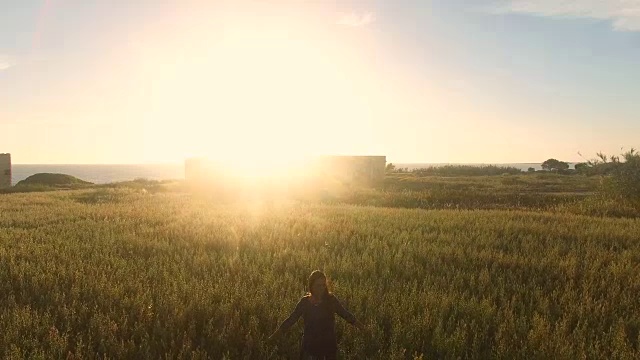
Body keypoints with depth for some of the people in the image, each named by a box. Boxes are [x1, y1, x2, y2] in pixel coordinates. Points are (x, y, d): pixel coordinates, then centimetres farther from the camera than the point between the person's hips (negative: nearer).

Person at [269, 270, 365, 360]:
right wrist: (276, 334, 2)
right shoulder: (304, 302, -4)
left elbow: (345, 314, 0)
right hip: (310, 346, 0)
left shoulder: (331, 300, -6)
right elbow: (291, 319, 2)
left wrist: (360, 325, -5)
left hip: (329, 345, 0)